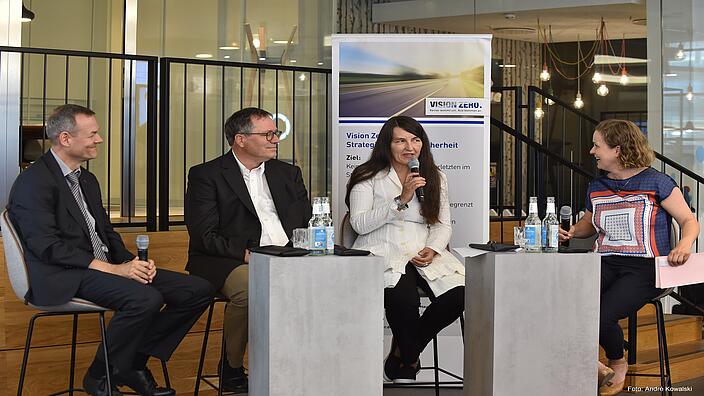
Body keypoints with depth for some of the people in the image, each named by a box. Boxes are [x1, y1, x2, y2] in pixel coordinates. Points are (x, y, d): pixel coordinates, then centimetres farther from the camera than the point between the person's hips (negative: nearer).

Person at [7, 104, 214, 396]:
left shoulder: (87, 180, 21)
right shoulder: (34, 182, -9)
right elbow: (47, 246, -18)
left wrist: (132, 262, 0)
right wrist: (112, 269, -21)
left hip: (105, 267, 9)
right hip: (63, 279, -9)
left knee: (198, 290, -5)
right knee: (146, 298, -34)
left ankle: (133, 364, 4)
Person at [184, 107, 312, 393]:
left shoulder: (288, 173, 19)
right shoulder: (206, 175, 2)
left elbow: (309, 222, 14)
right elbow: (204, 236, -7)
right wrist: (246, 254, -19)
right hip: (229, 262, -4)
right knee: (249, 289, -37)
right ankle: (232, 368, -11)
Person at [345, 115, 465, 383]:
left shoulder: (435, 178, 19)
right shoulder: (368, 177, 5)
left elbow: (443, 224, 16)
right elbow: (359, 224, -6)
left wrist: (433, 249, -6)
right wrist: (401, 200, -12)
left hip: (424, 256, 4)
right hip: (383, 253, -4)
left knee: (458, 295, -24)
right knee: (404, 298, -36)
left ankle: (401, 356, -3)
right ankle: (410, 362, -6)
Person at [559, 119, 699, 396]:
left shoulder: (656, 182, -1)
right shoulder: (596, 188, 15)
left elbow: (689, 221, 1)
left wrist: (685, 244, -20)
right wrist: (571, 232, 13)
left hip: (644, 268, -5)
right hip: (605, 263, 5)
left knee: (601, 316, -28)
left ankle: (618, 365, 7)